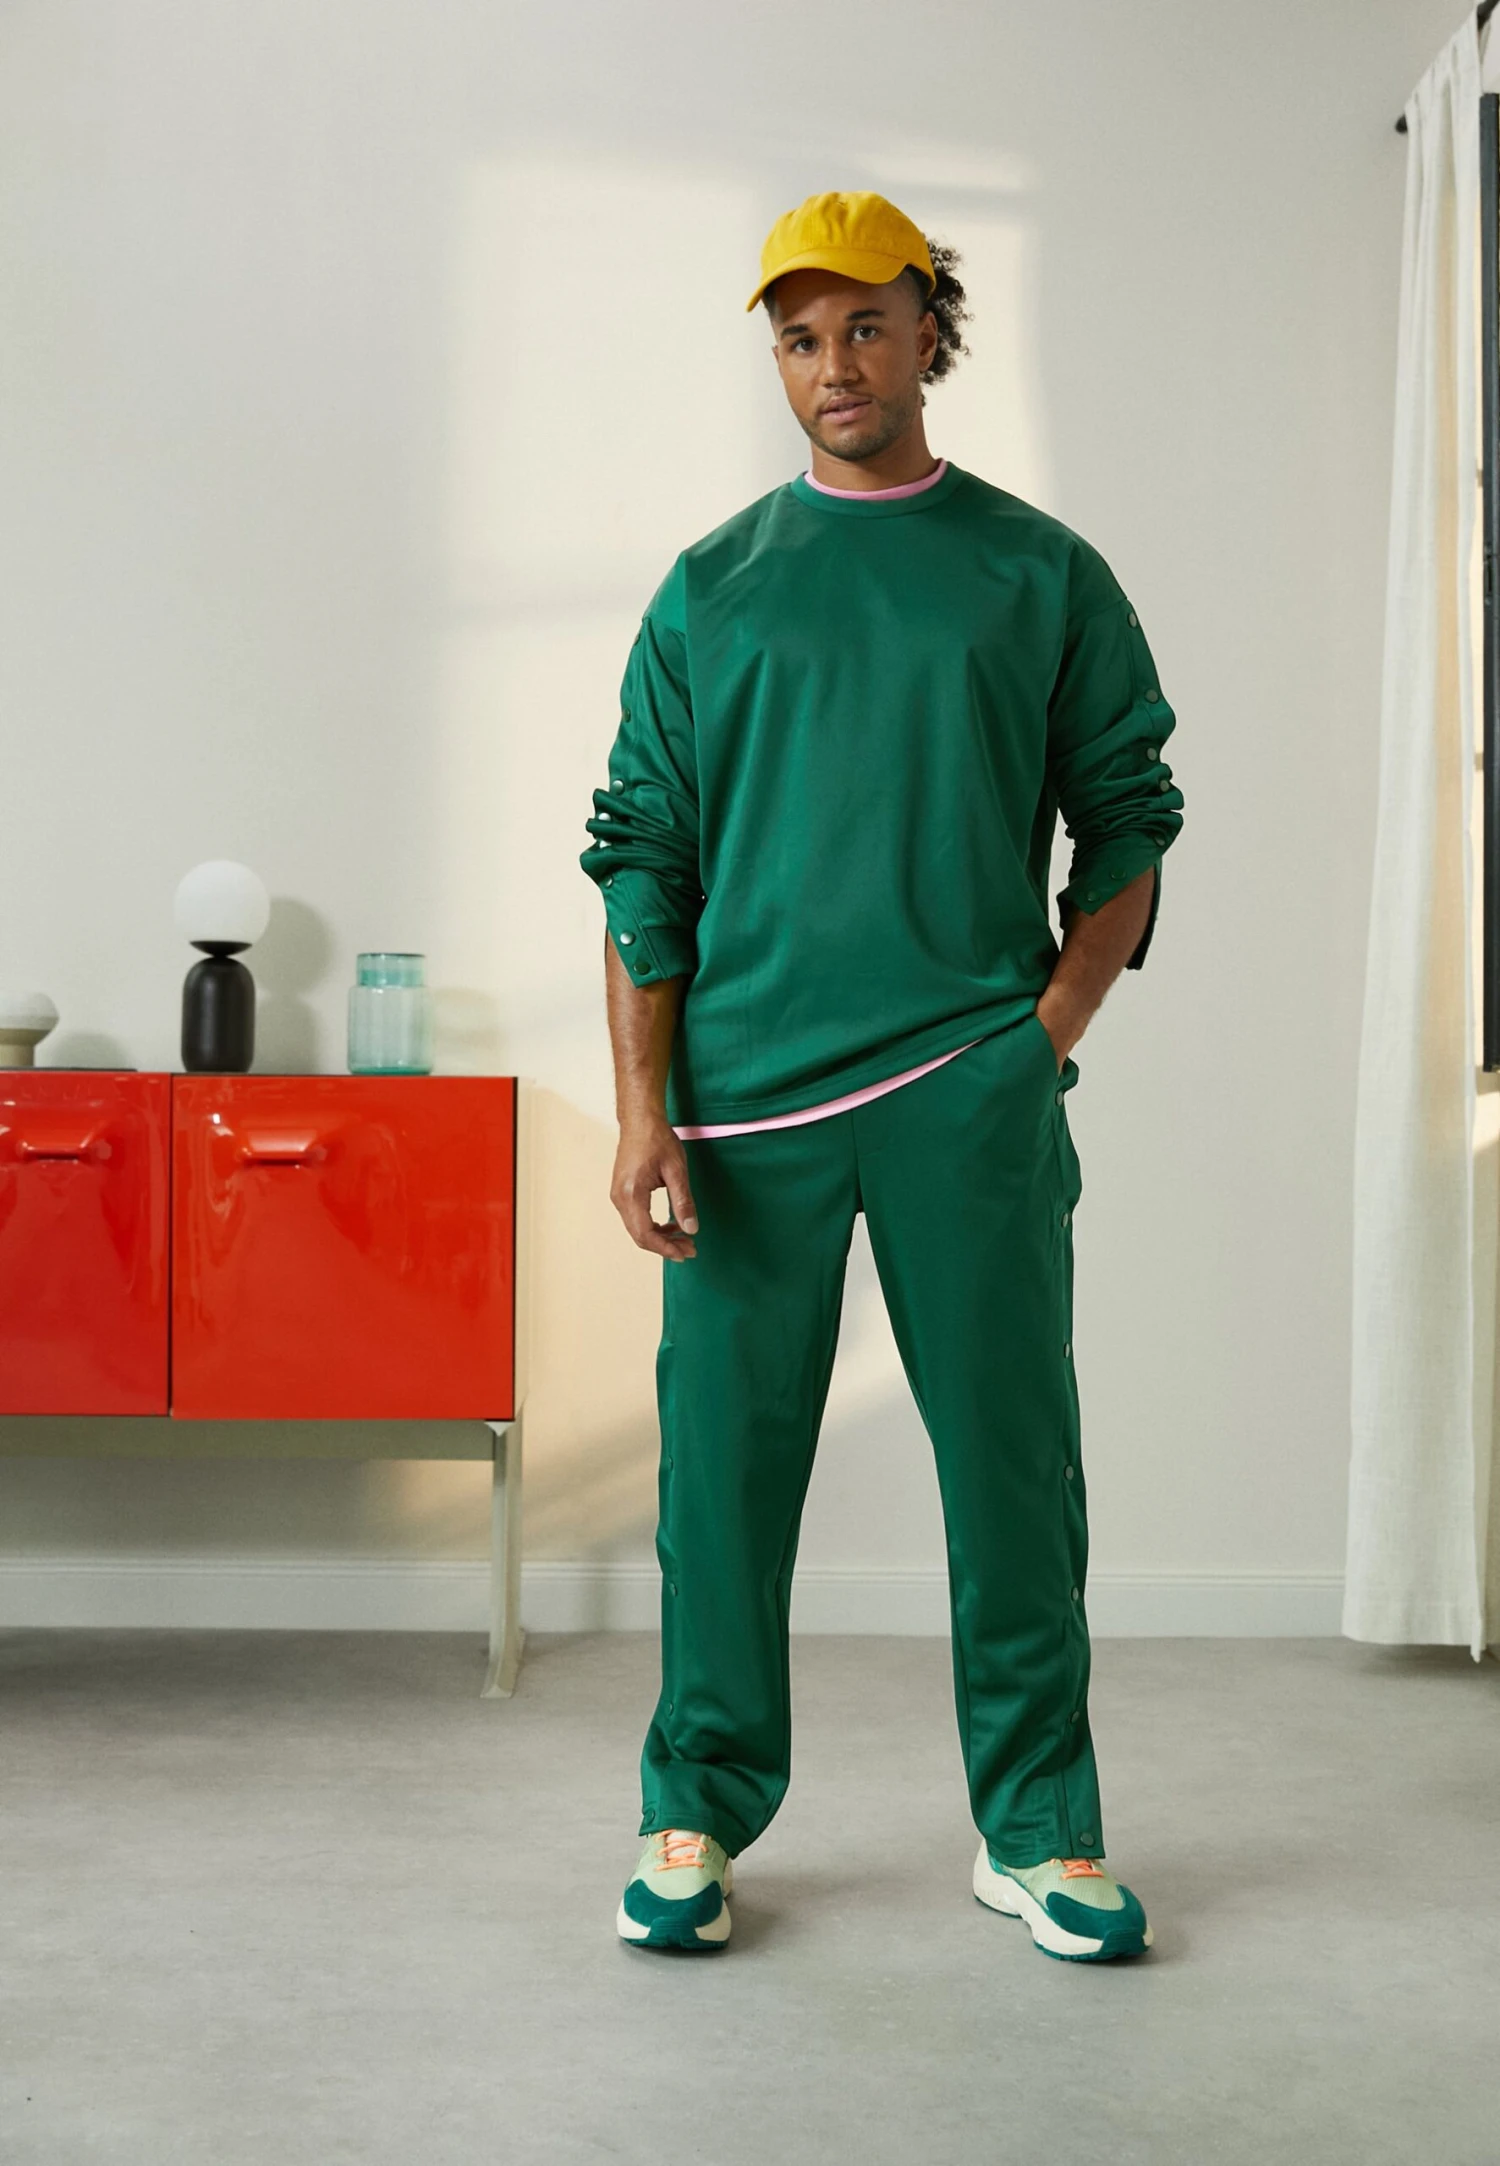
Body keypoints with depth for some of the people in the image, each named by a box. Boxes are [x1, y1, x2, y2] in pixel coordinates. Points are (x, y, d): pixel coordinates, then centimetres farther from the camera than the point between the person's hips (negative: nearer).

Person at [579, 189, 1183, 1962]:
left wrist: (1054, 1023, -3)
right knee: (725, 1458, 4)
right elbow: (644, 859, 7)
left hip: (970, 1089, 0)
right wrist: (642, 1109, -3)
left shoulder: (1042, 574, 10)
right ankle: (698, 1814, 19)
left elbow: (1125, 819, 11)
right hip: (747, 1093, 1)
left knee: (1010, 1460, 2)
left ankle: (1040, 1831, 15)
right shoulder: (711, 588, 11)